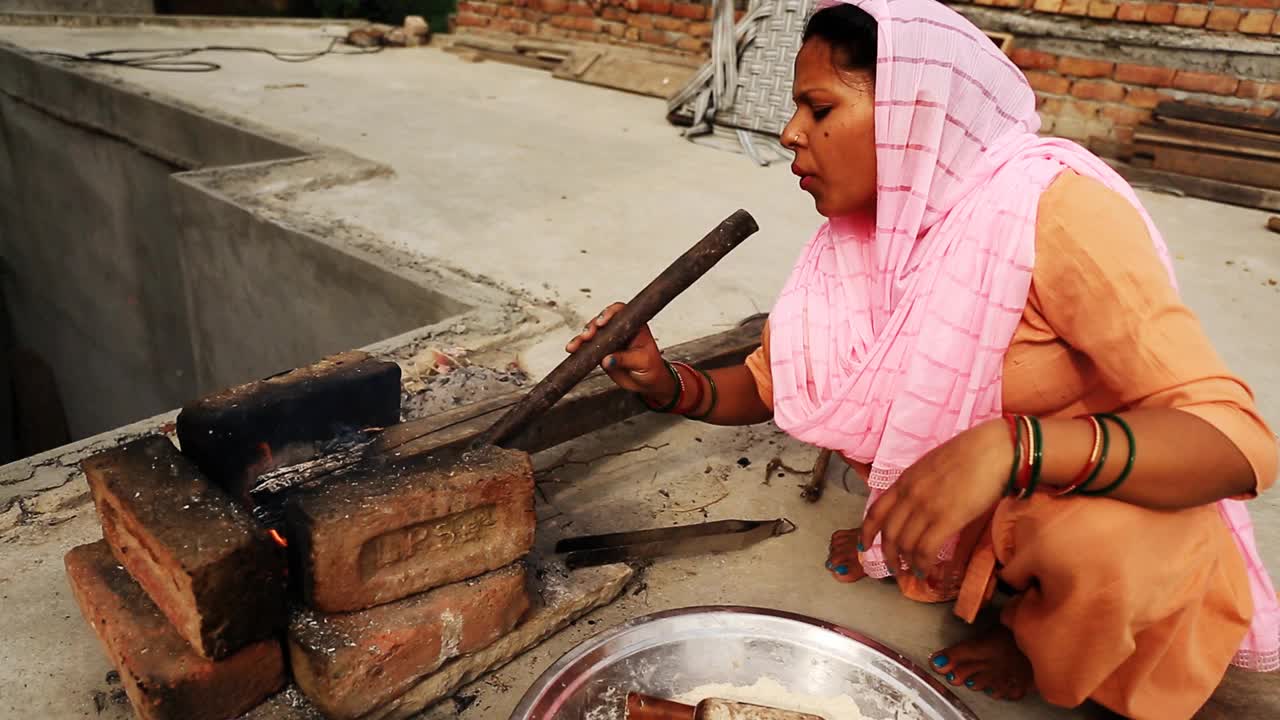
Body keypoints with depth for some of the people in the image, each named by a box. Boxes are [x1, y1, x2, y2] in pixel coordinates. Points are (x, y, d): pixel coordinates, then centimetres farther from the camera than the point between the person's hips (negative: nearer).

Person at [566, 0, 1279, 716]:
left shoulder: (1052, 209, -28)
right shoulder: (857, 233, -9)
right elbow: (769, 387, 1)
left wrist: (1006, 448, -47)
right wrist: (668, 385, -19)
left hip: (1114, 502, -5)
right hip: (973, 506, 6)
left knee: (1091, 546, -36)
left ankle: (1036, 638, 1)